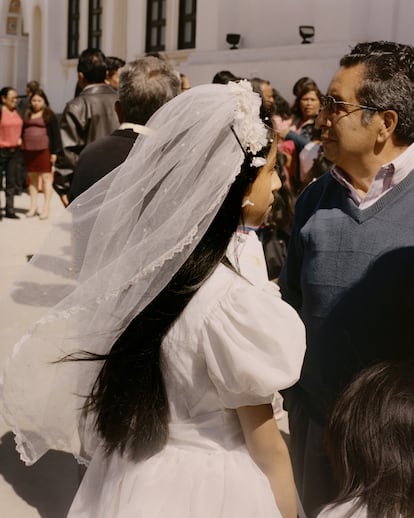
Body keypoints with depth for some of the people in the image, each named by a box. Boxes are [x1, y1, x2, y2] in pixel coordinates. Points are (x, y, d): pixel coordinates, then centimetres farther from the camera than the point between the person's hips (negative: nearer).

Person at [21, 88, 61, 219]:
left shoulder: (49, 115, 0)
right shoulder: (27, 115, 14)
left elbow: (55, 134, -3)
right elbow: (22, 132, 18)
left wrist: (54, 152, -10)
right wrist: (21, 148, 10)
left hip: (44, 150, -5)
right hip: (29, 151, 5)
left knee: (46, 177, -3)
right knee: (32, 178, 9)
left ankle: (46, 208, -1)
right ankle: (33, 206, 15)